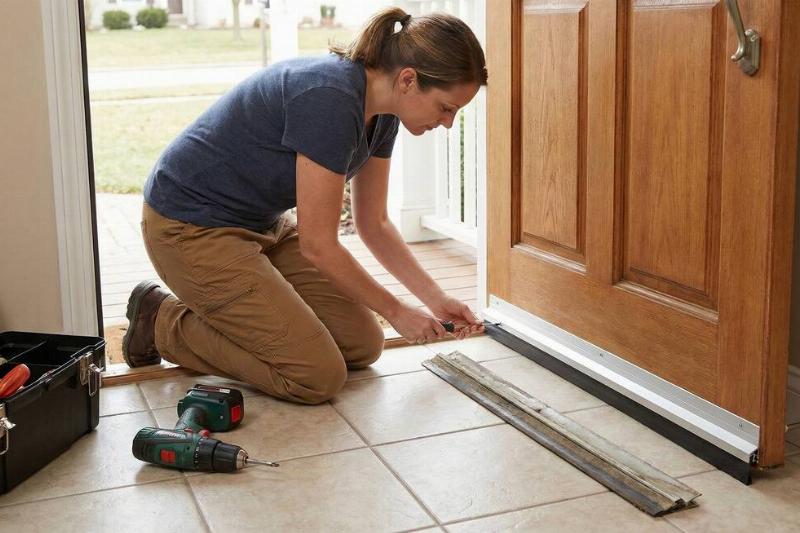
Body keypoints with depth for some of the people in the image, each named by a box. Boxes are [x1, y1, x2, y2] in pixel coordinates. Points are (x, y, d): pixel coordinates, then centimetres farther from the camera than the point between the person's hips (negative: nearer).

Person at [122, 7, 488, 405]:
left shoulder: (381, 112, -3)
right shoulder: (329, 99, -31)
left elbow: (373, 224, 9)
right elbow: (318, 246, -24)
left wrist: (435, 298, 1)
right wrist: (396, 312, -11)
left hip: (263, 223, 9)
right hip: (193, 227, -9)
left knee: (363, 346, 4)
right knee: (318, 376, -14)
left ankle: (225, 311, 16)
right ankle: (164, 322, 2)